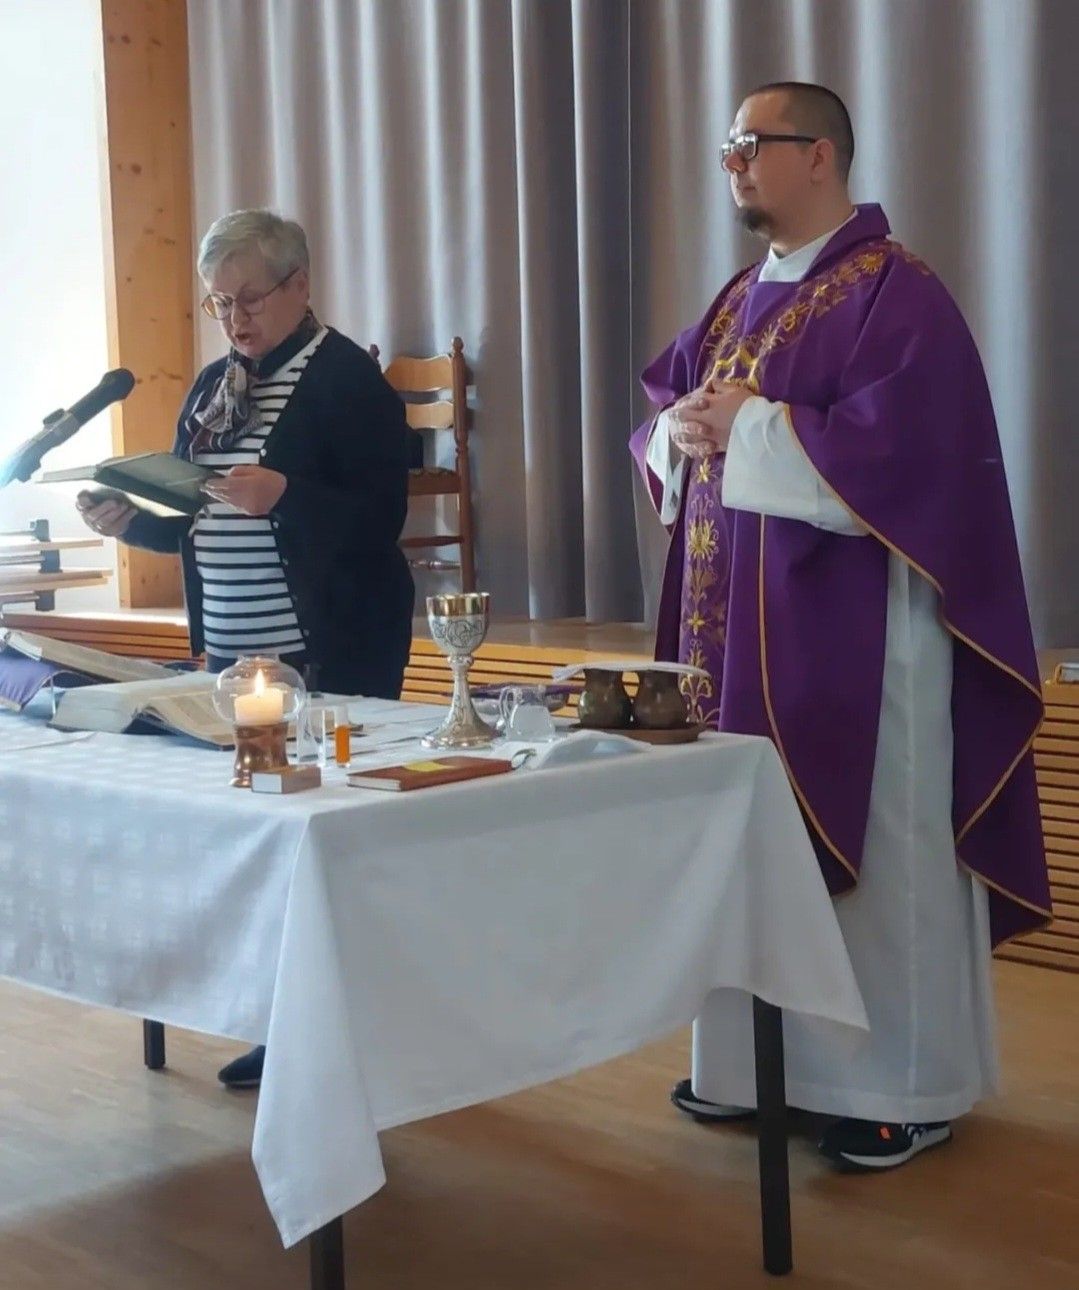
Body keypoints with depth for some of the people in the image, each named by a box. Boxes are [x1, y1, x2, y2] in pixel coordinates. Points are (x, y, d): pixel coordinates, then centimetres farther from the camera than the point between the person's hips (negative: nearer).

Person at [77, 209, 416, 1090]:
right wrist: (131, 518, 0)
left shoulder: (349, 380, -8)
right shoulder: (213, 386, 14)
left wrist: (282, 498, -30)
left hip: (330, 653, -7)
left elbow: (381, 517, -16)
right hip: (233, 652, 7)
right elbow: (189, 517, 19)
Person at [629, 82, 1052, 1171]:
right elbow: (666, 417, 17)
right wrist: (680, 432, -6)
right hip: (746, 625, 8)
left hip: (854, 634, -8)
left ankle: (906, 1086, 12)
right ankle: (760, 1059, 25)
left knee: (874, 851, 0)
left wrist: (749, 427, -17)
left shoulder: (897, 295, -11)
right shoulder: (742, 299, 15)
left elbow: (896, 451, -23)